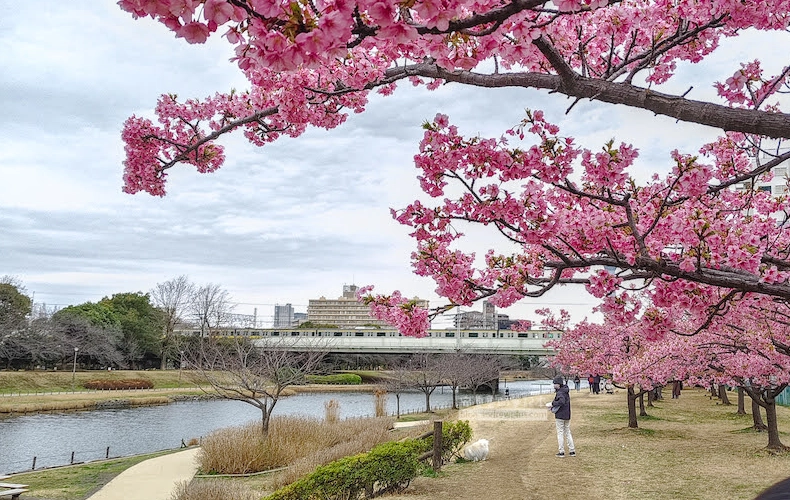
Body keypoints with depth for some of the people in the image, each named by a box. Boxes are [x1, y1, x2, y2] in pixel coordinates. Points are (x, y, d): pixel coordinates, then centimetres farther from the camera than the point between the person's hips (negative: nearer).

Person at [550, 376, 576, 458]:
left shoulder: (560, 392, -18)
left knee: (560, 433, 0)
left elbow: (562, 401, -35)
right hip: (567, 415, 8)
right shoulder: (566, 391, 9)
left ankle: (561, 452, 2)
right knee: (567, 432, 15)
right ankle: (572, 451, 17)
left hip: (560, 416, -8)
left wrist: (553, 403, -23)